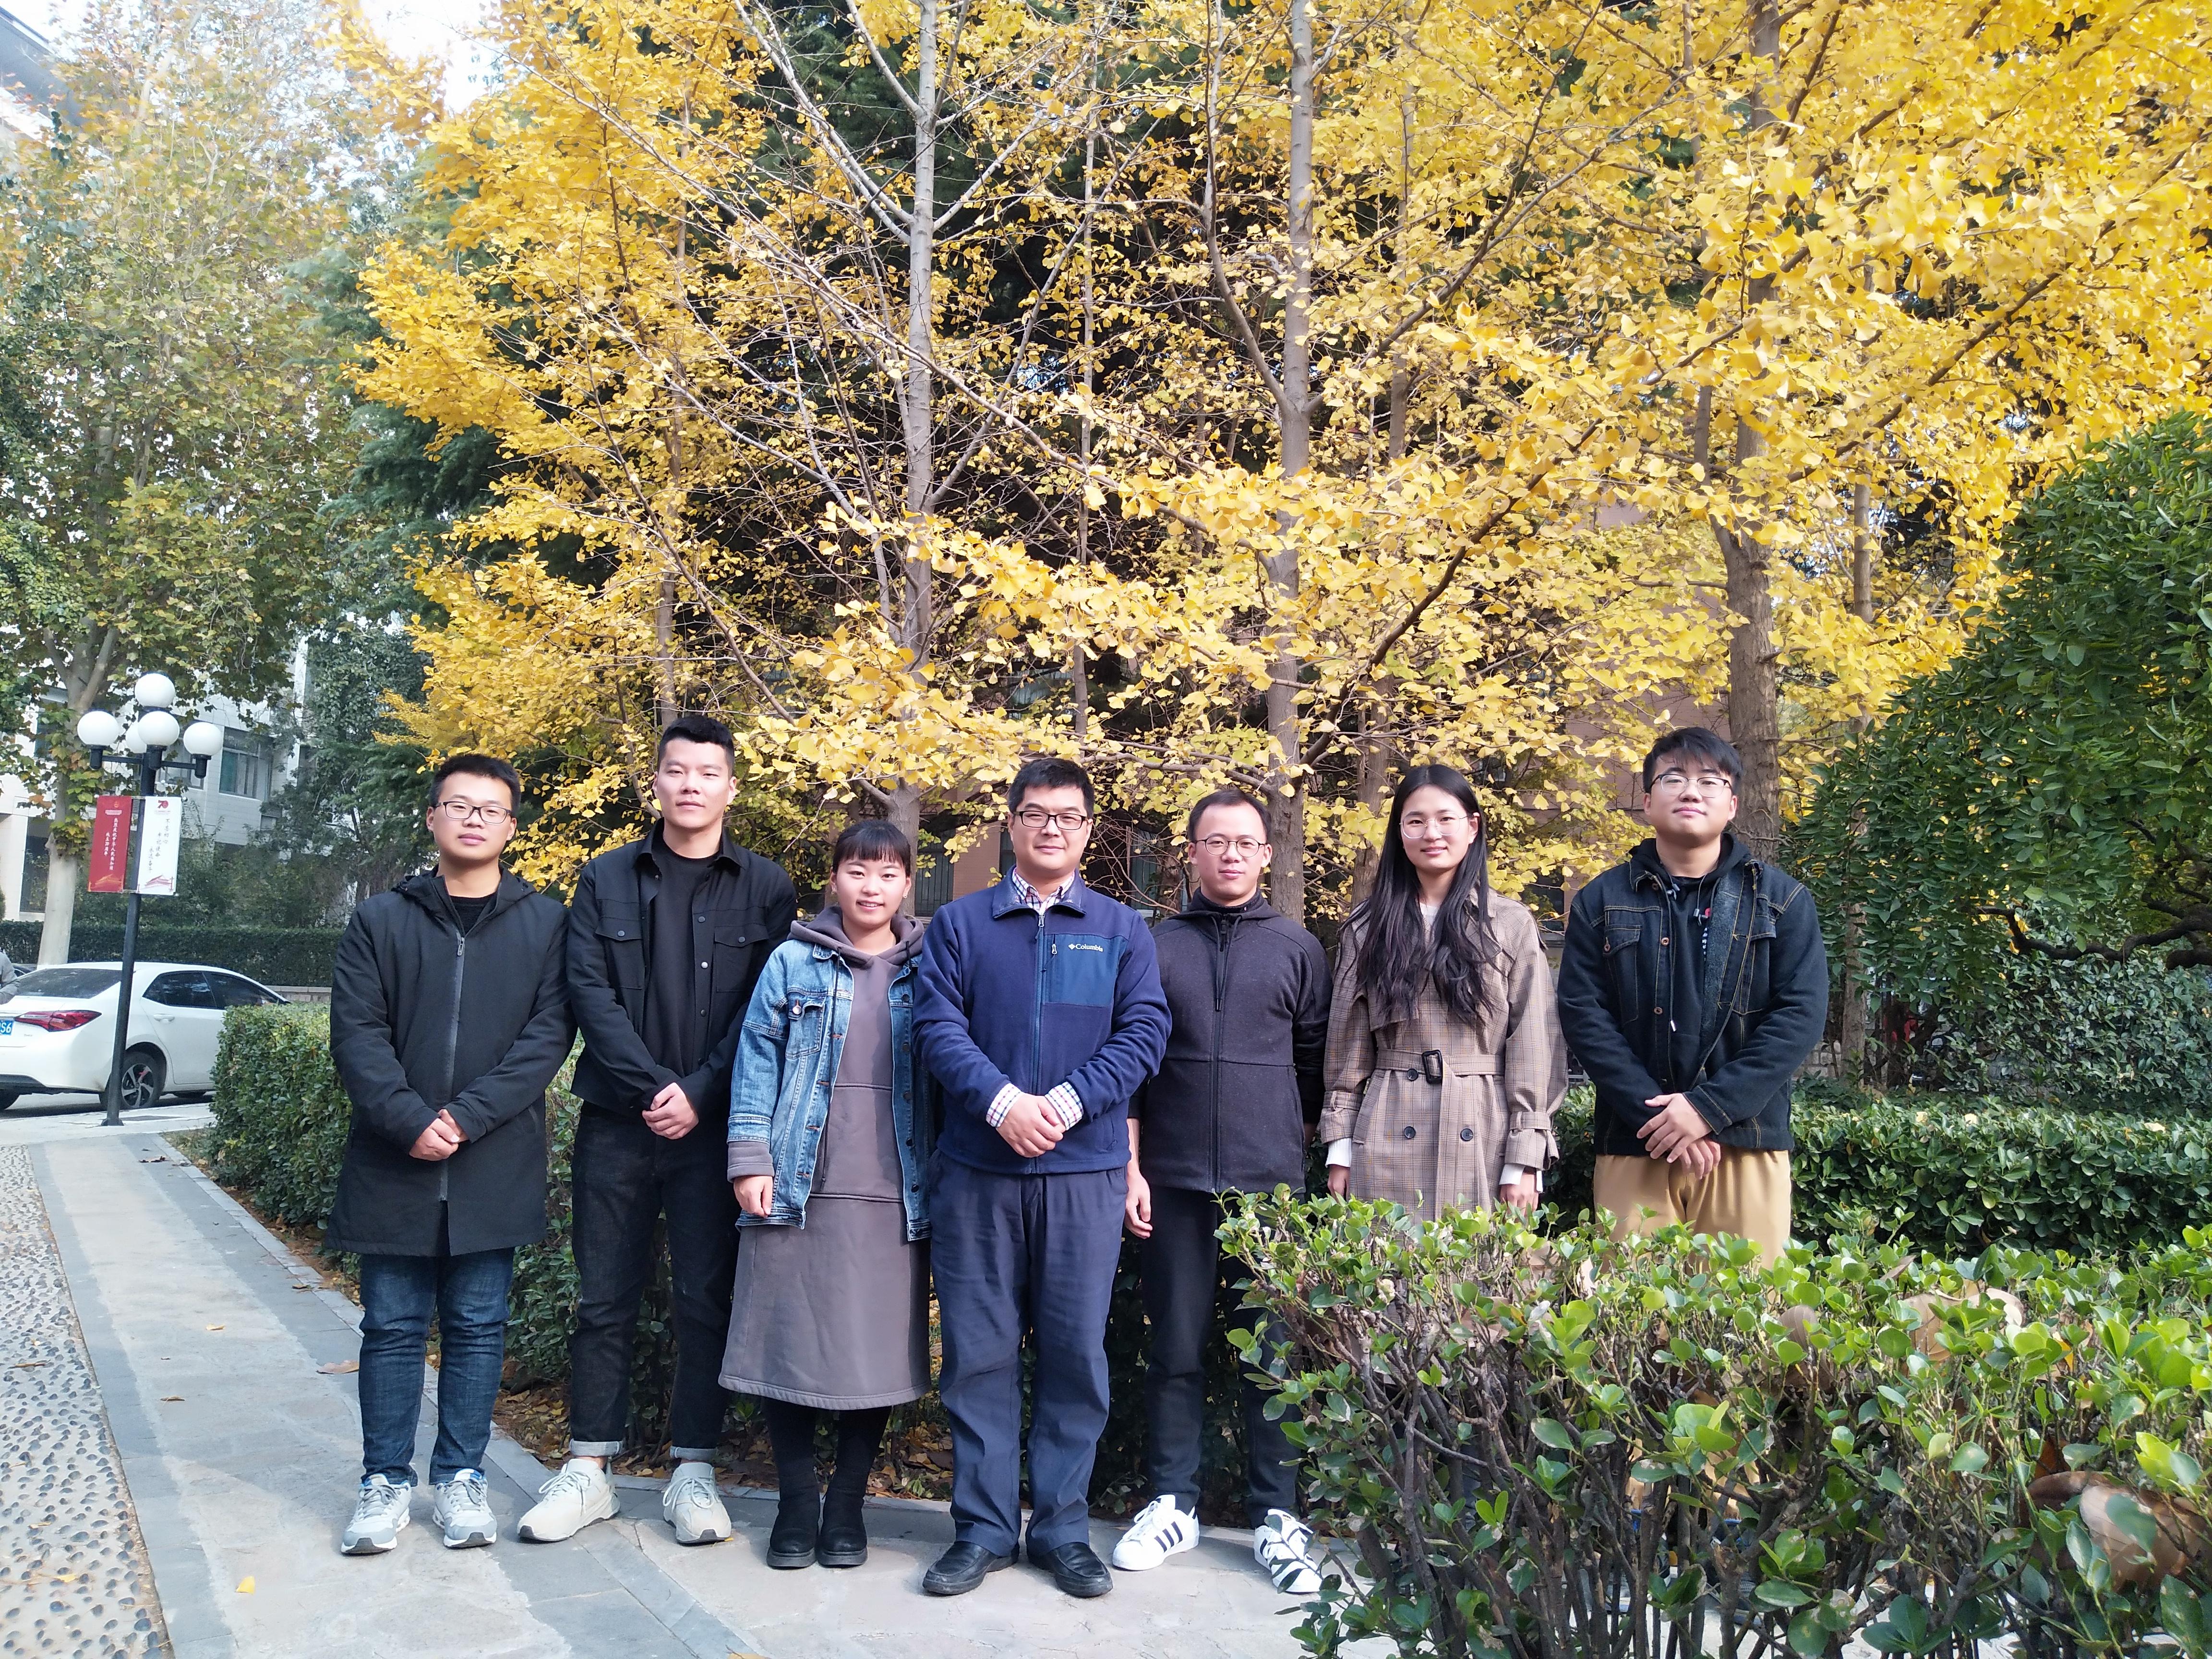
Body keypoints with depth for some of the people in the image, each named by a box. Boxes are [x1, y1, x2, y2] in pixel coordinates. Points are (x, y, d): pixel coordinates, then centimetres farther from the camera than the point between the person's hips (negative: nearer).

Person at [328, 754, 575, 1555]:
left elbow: (548, 1035, -4)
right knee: (393, 1327, 8)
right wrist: (409, 1120, -15)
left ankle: (461, 1477, 21)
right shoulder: (381, 920, 6)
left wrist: (469, 1116, -14)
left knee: (477, 1328, 8)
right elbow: (356, 1032, -1)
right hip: (393, 1165, 1)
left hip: (495, 1168, 0)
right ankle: (386, 1481, 20)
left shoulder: (545, 924, 4)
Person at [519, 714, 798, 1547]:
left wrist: (700, 1095, -12)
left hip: (713, 1126, -1)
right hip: (617, 1123, 1)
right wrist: (653, 1087, -13)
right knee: (604, 1300, 8)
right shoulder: (606, 880, 6)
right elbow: (590, 992, -2)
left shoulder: (765, 888, 3)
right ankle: (588, 1468, 20)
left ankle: (693, 1471, 15)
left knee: (706, 1300, 4)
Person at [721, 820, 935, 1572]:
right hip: (799, 1190, -1)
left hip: (893, 1194, 1)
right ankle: (796, 1505, 20)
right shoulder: (795, 962, 5)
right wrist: (750, 1159, -6)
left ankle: (847, 1507, 21)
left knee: (877, 1353, 5)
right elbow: (757, 1059, 2)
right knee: (789, 1345, 4)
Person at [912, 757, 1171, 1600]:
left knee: (1076, 1351, 6)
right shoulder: (960, 924, 7)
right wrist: (1002, 1102, -17)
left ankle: (1063, 1529, 19)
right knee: (979, 1351, 5)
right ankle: (982, 1527, 17)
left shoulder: (1122, 930, 9)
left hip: (1084, 1172, 0)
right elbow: (937, 1026, -2)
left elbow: (1144, 1032, -1)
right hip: (977, 1170, 0)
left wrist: (1067, 1101, -14)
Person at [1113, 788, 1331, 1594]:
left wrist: (1298, 1150, 7)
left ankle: (1278, 1514, 15)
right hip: (1173, 1183, 0)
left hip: (1271, 1185, 0)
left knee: (1275, 1351, 4)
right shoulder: (1154, 946, 7)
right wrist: (1131, 1167, 2)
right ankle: (1172, 1503, 20)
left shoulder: (1298, 949, 8)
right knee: (1176, 1349, 7)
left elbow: (1316, 1065, 11)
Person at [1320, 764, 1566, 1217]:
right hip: (1387, 1146, 1)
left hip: (1484, 1141, -1)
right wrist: (1340, 1147, 4)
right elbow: (1350, 1047, 9)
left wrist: (1524, 1161, -5)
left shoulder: (1512, 925, 3)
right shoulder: (1368, 927, 8)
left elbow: (1532, 1048, 0)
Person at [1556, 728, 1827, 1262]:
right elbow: (1583, 1014, -1)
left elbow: (1802, 1015, -2)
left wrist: (1708, 1109, -12)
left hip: (1748, 1145, 0)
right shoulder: (1601, 902, 8)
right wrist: (1660, 1116, -12)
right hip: (1634, 1147, 0)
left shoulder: (1782, 899, 8)